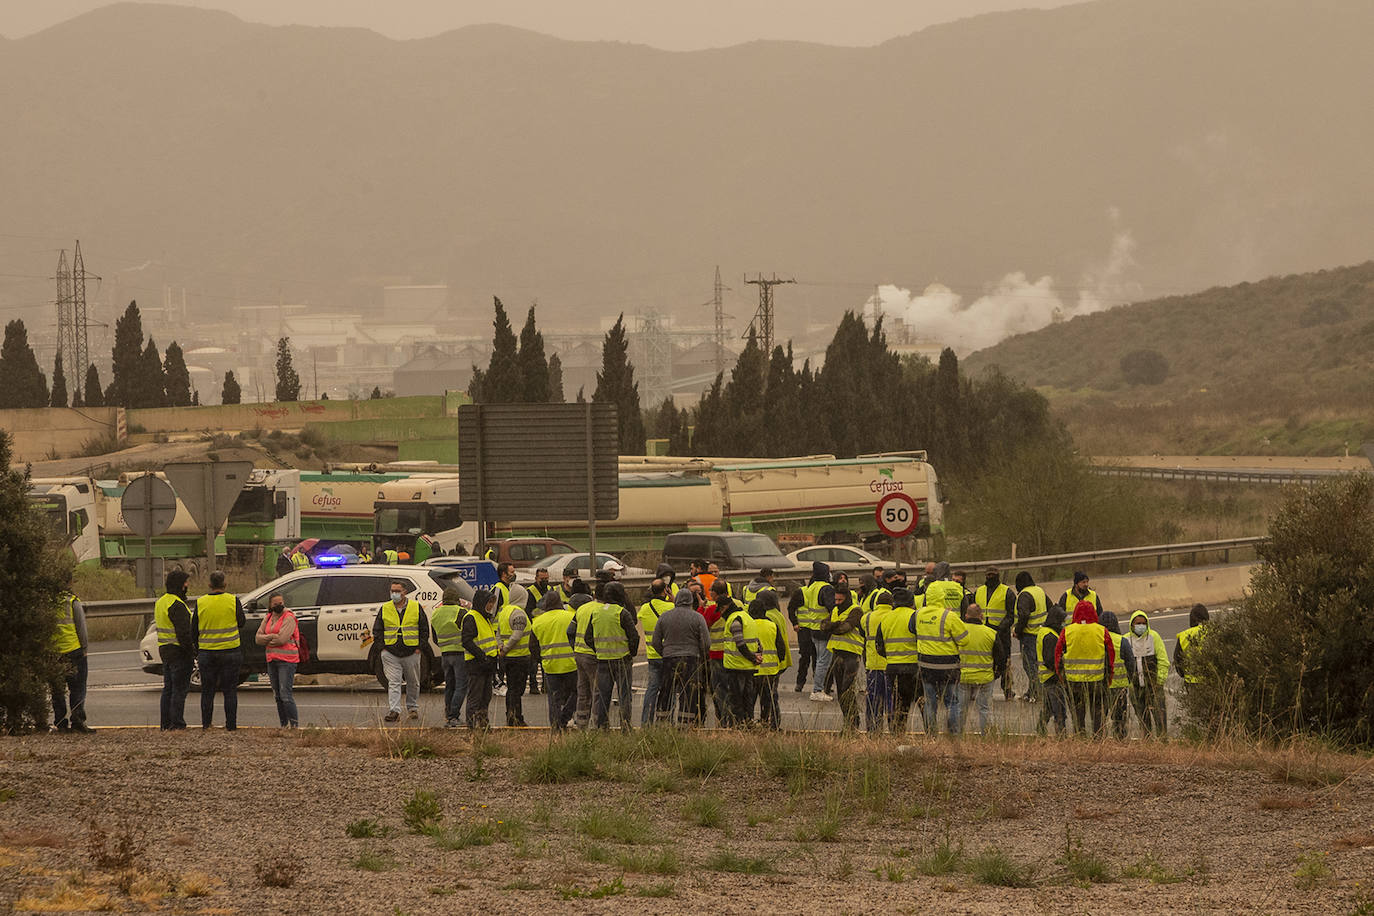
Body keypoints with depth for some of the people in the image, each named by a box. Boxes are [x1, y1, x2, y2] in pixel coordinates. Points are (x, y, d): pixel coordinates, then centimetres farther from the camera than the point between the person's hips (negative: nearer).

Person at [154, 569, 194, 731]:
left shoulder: (160, 602, 14)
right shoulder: (177, 605, -18)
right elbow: (183, 633, -23)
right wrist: (191, 652, -16)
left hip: (164, 651, 9)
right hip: (178, 651, -9)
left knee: (168, 688, 14)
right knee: (180, 689, -6)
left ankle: (165, 724, 16)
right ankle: (177, 723, -7)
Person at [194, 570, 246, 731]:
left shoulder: (201, 603, -3)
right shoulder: (233, 601, -7)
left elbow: (194, 631, 3)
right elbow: (242, 623, 5)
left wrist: (196, 651, 15)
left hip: (207, 653, 1)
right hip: (230, 651, -1)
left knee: (207, 691, 10)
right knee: (230, 691, 5)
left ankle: (206, 724, 9)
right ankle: (231, 725, 2)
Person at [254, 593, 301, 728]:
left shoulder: (289, 618, -8)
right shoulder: (267, 618, 14)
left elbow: (282, 638, -18)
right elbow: (258, 638, 6)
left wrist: (266, 639, -3)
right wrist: (273, 637, -10)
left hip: (286, 660, -7)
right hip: (272, 660, 7)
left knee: (286, 695, -14)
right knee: (278, 696, 11)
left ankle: (294, 725, -11)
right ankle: (283, 725, 18)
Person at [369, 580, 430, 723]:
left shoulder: (416, 608, 3)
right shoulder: (384, 609, 6)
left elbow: (424, 629, 7)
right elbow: (377, 630, 9)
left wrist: (420, 646, -2)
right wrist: (381, 647, -2)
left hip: (411, 652, 0)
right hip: (390, 652, 0)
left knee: (413, 683, 11)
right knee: (393, 682, -10)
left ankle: (412, 708, 27)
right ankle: (394, 711, -15)